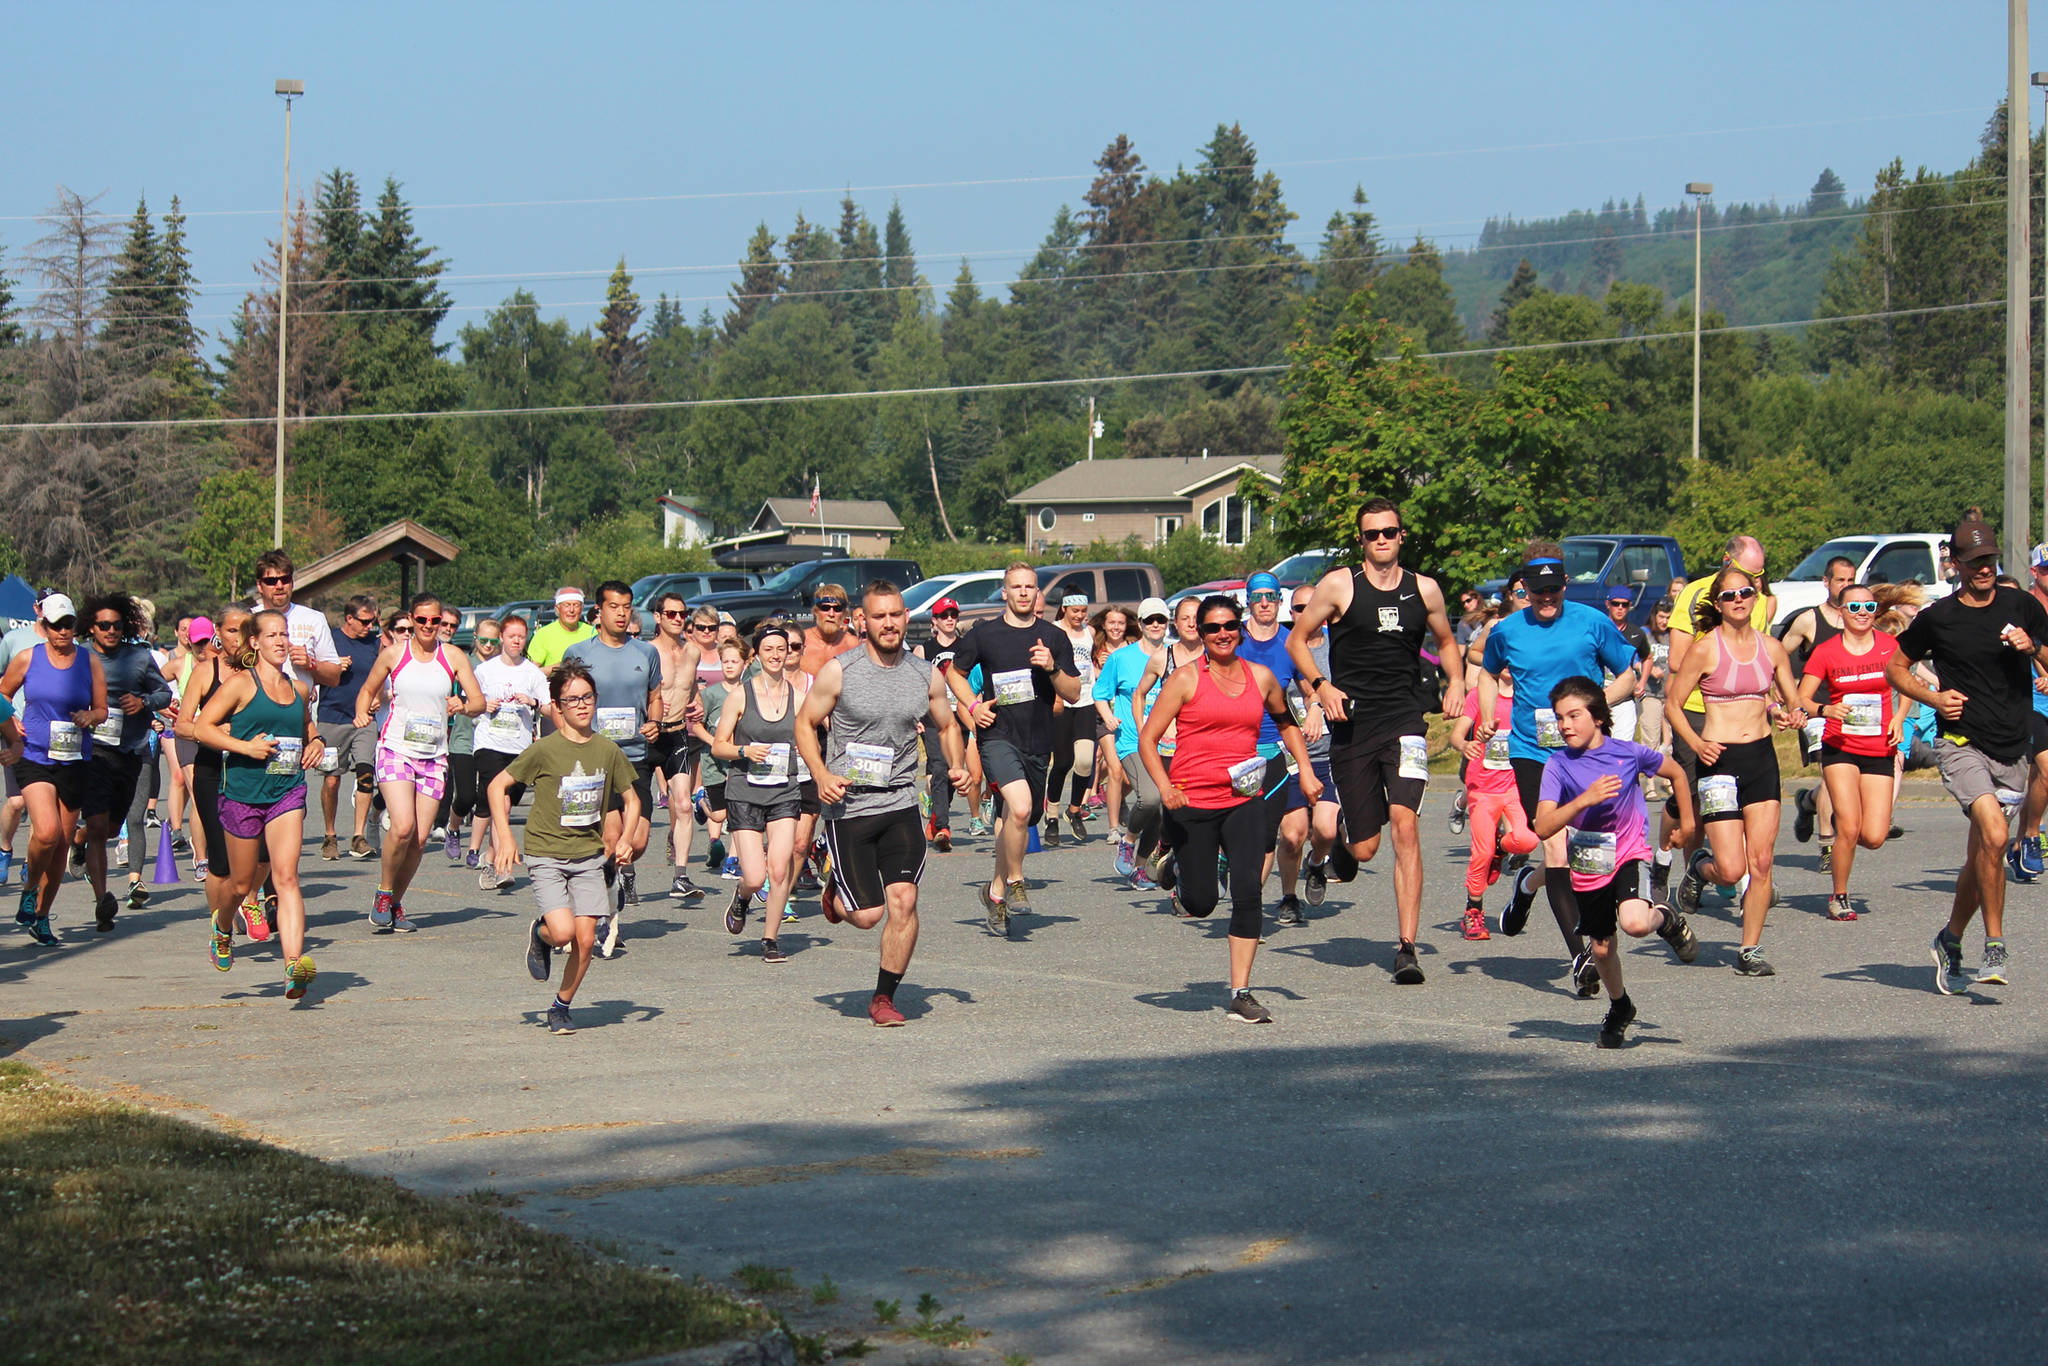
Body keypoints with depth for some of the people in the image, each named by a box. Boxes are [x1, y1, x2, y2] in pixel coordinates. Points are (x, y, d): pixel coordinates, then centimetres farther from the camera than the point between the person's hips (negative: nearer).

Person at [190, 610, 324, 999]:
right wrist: (245, 747, -16)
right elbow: (201, 727, -7)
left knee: (286, 876, -14)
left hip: (288, 793, 3)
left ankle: (294, 964, -26)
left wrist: (315, 742, 10)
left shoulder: (299, 689, 12)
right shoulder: (241, 684, -4)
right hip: (243, 794, -3)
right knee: (241, 884, 9)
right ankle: (222, 927, 44)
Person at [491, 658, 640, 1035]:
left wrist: (625, 839, -1)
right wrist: (504, 837, -11)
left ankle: (561, 1006, 16)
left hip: (589, 854, 3)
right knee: (562, 932, -20)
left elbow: (631, 799, 15)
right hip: (546, 854, -3)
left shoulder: (608, 751, 1)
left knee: (585, 939, -5)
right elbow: (497, 786, -3)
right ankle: (539, 934, 17)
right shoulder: (544, 750, -10)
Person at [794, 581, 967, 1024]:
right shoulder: (838, 671, -5)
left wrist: (958, 765, 2)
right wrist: (821, 776, -12)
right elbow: (805, 723, 3)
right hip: (848, 806, -2)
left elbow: (946, 726, 21)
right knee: (867, 914, -4)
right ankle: (835, 896, 34)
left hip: (901, 806, 2)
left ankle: (883, 998, 6)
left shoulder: (926, 675, 5)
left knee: (903, 900, -11)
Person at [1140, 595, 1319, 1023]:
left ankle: (1240, 995, -10)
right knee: (1201, 903, 3)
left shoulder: (1261, 677, 8)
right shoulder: (1187, 679, -3)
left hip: (1243, 801, 2)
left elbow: (1285, 722, 28)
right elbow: (1147, 738, -4)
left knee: (1248, 892, -14)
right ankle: (1179, 871, 42)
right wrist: (1164, 786, -19)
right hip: (1191, 801, -2)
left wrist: (1305, 770, 16)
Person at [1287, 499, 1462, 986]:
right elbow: (1296, 640, 7)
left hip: (1404, 720, 1)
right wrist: (1321, 685, -9)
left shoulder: (1424, 589, 7)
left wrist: (1455, 681, 4)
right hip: (1352, 723, -1)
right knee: (1364, 849, 0)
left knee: (1404, 822, -20)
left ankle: (1407, 947, -19)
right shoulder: (1339, 585, 0)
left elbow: (1446, 642, 24)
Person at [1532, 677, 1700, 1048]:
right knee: (1602, 948, 14)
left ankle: (1667, 920, 6)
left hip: (1629, 854, -2)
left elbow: (1676, 772, 10)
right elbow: (1543, 827, -23)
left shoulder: (1628, 752, -11)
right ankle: (1620, 1008, 42)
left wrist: (1686, 822, 18)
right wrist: (1585, 799, -34)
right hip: (1588, 867, 2)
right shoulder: (1558, 766, -12)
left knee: (1634, 923, -30)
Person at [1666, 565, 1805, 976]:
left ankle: (1750, 950, 9)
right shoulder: (1705, 649, -6)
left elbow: (1792, 700, 16)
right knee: (1731, 870, -9)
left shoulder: (1771, 648, 6)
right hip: (1720, 758, -4)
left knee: (1760, 862, -2)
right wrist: (1696, 743, -18)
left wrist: (1794, 715, -7)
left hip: (1762, 757, 4)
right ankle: (1700, 868, 26)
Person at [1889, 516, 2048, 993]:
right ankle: (1995, 946, -16)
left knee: (1980, 856, 10)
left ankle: (1950, 940, 31)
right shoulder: (1937, 617, -1)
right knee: (1993, 834, -25)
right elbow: (1895, 667, 11)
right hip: (1961, 743, -4)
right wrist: (1934, 698, -5)